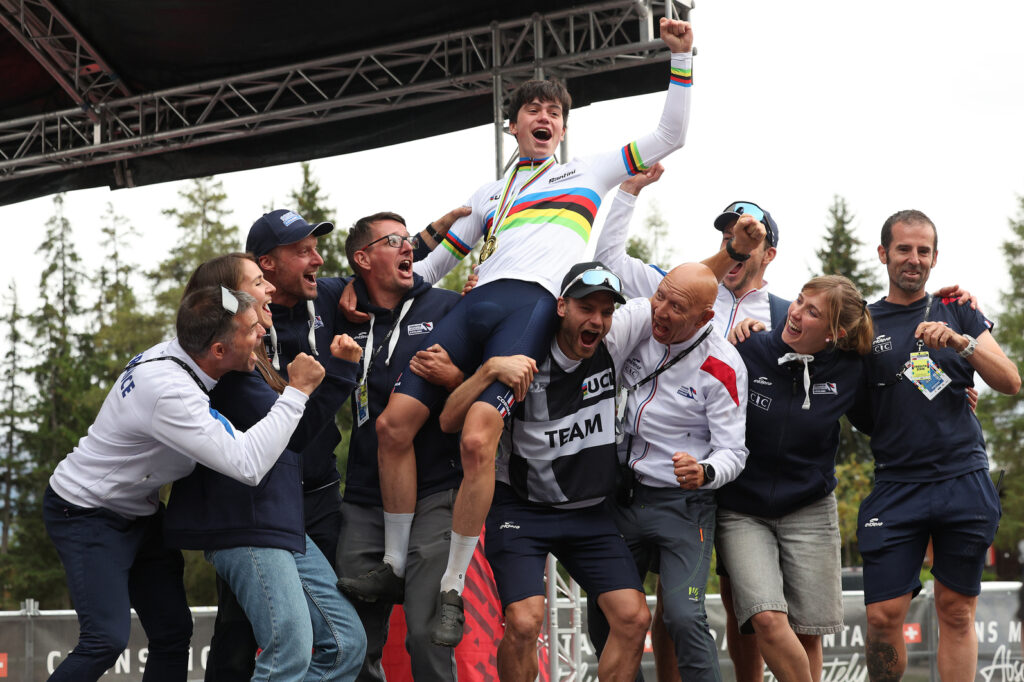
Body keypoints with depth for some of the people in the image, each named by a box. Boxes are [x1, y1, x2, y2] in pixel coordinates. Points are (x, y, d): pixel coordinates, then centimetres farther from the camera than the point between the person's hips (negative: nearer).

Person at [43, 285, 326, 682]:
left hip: (139, 513, 9)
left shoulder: (175, 352, -7)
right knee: (107, 640, -20)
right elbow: (248, 465, -37)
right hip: (87, 515, -9)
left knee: (173, 633, 5)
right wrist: (297, 391, -29)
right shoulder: (168, 392, -34)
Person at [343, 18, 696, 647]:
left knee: (477, 439, -24)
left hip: (533, 305, -5)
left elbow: (670, 137, 19)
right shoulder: (491, 193, 33)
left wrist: (682, 59, 13)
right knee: (394, 422, -12)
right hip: (477, 304, 5)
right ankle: (395, 562, 4)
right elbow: (438, 260, 37)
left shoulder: (589, 173, 23)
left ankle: (453, 589, -13)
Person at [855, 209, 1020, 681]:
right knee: (883, 615, -7)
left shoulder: (957, 313, 11)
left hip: (964, 481, 1)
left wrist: (962, 342, -12)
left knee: (957, 613, 4)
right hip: (896, 486, -1)